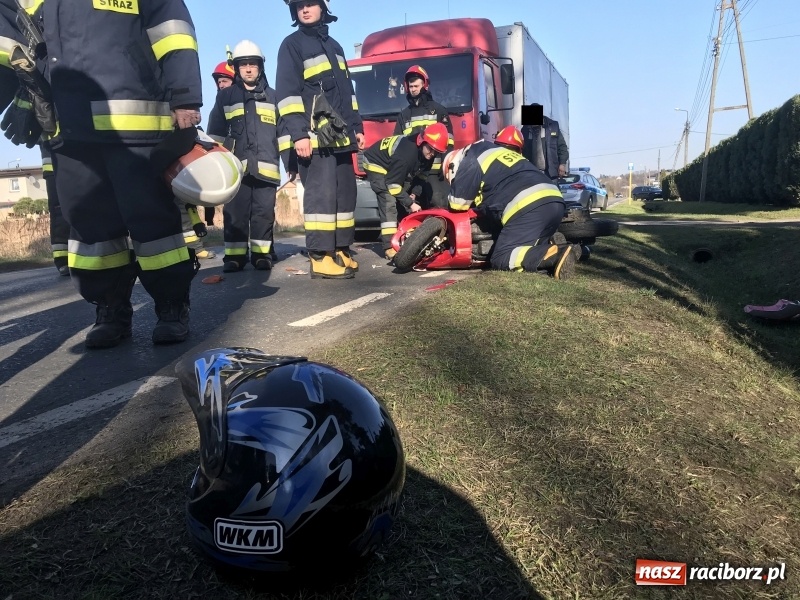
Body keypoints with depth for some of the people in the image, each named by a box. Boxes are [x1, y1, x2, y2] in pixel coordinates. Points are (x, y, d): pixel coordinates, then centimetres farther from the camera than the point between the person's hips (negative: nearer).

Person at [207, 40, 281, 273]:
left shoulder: (273, 96, 16)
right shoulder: (225, 96, 15)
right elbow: (216, 133, 13)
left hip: (265, 166, 0)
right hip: (236, 165, 0)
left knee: (264, 211, -1)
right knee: (235, 212, -3)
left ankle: (262, 253, 6)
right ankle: (235, 255, 1)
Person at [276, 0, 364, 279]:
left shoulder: (334, 46, 24)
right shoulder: (292, 44, 2)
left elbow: (347, 89, 26)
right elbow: (287, 92, -8)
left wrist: (356, 126, 18)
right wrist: (298, 133, -18)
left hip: (338, 135, 8)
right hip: (313, 135, -7)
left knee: (345, 191, 5)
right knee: (321, 192, -15)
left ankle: (340, 251, 11)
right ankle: (320, 258, -15)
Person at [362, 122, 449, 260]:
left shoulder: (426, 153, -13)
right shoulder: (406, 153, -37)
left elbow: (421, 174, 4)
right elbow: (393, 184, -31)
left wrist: (413, 194, -10)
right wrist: (410, 203, -26)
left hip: (393, 167, 9)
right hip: (377, 164, -9)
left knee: (401, 201, 5)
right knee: (389, 202, -22)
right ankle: (389, 247, -25)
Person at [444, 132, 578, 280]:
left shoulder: (470, 161, 9)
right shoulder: (493, 151, 35)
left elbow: (459, 203, 12)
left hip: (529, 208, -9)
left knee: (500, 259, -5)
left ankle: (555, 254, -22)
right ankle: (554, 249, -5)